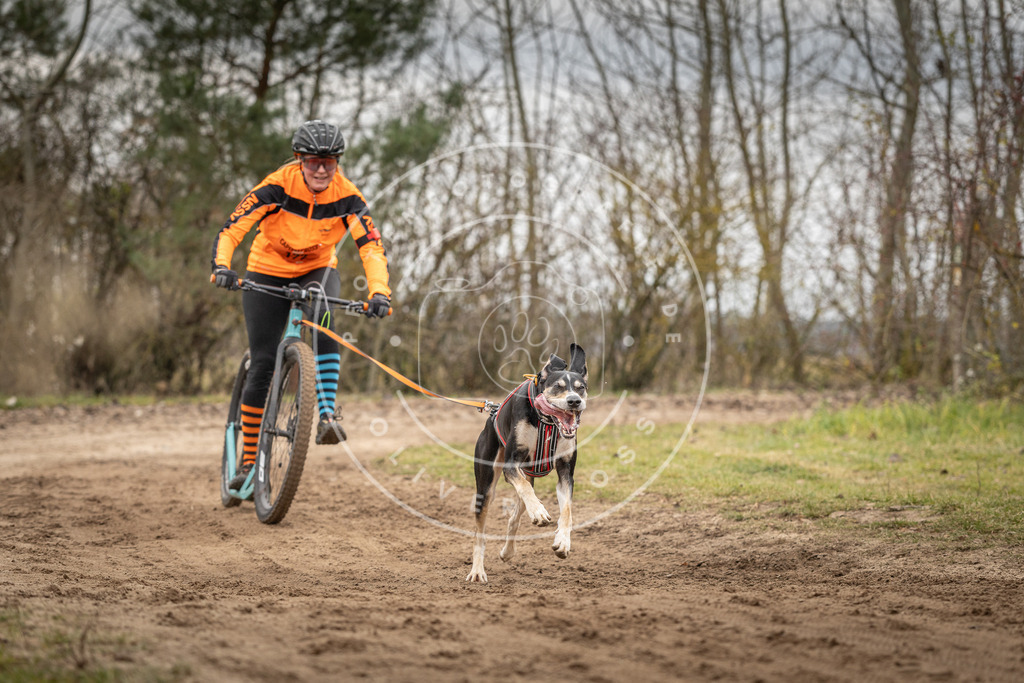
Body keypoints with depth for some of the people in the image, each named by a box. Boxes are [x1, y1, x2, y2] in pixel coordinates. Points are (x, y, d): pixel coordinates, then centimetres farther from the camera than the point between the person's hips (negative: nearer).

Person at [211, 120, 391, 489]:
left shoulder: (346, 196, -20)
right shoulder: (278, 186, -25)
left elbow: (371, 246, -24)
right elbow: (231, 228, -29)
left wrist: (379, 292, -40)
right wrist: (221, 267, -47)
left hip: (317, 271, 1)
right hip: (267, 273, -1)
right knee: (262, 365, -5)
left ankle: (328, 414, -33)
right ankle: (249, 461, 5)